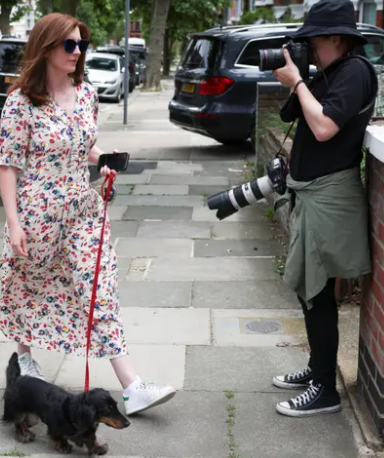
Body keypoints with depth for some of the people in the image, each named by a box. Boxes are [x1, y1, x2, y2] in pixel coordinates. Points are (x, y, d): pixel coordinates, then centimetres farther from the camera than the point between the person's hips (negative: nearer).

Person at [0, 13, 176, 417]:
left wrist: (104, 161, -5)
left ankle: (131, 387, -2)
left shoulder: (87, 94, 4)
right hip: (37, 213, -4)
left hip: (84, 211, 4)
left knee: (101, 293, 0)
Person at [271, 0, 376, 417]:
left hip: (329, 195, -10)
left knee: (317, 293, -5)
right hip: (311, 192, 10)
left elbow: (323, 127, -26)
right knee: (307, 288, 16)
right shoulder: (325, 76, 14)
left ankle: (325, 390, 6)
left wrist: (297, 81, -14)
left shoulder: (354, 72, -14)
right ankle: (317, 369, 30)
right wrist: (292, 80, 1)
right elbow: (290, 115, 15)